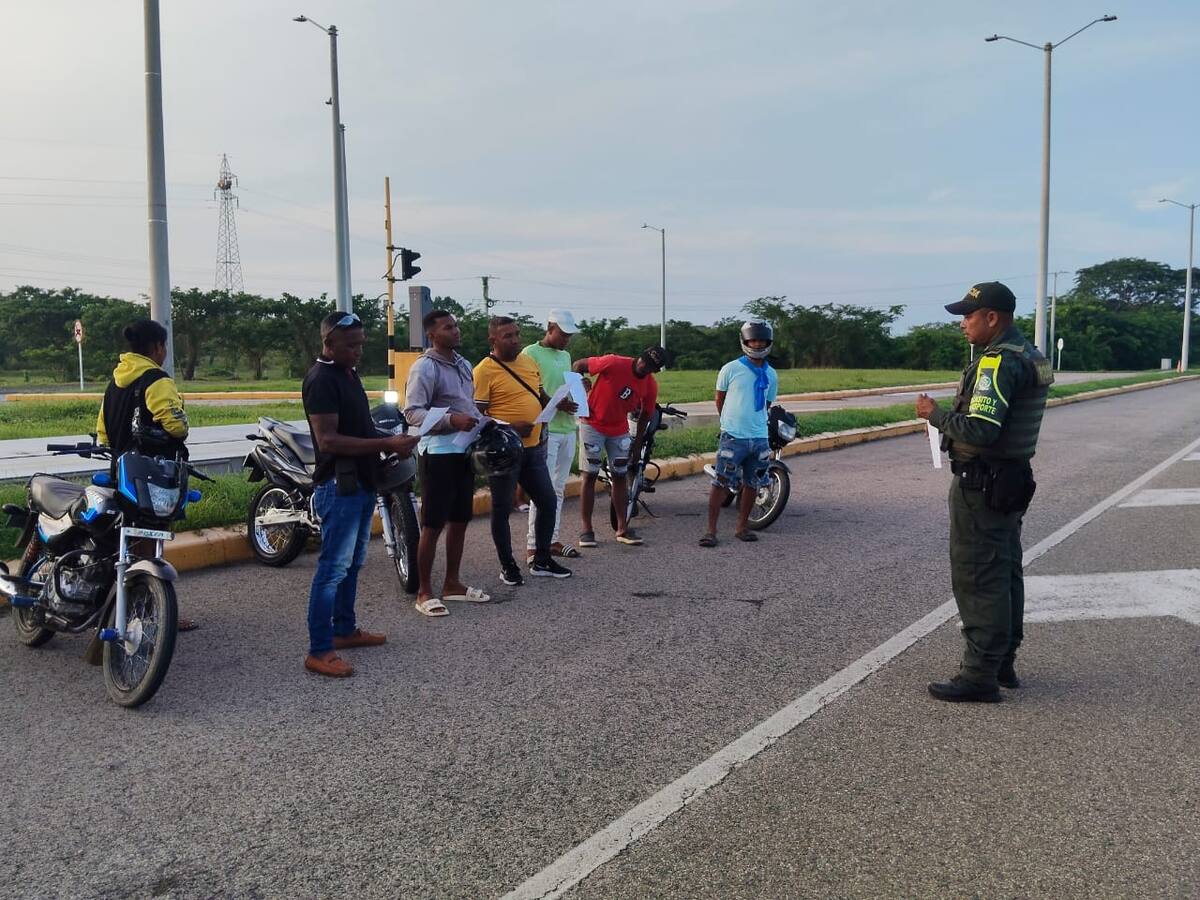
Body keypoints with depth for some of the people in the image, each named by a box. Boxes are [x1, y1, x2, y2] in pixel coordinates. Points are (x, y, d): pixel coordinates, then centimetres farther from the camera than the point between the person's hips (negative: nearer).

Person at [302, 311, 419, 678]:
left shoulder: (349, 374, 15)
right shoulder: (321, 380, -16)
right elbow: (327, 440, -23)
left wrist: (390, 441, 6)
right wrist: (386, 444, -25)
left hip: (361, 482, 10)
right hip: (339, 486, -10)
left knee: (353, 564, 18)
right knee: (333, 568, -7)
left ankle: (344, 629, 30)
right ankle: (319, 651, -3)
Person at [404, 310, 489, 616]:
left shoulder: (463, 364, 14)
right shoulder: (424, 367, -12)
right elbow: (412, 412, -19)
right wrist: (451, 420, -29)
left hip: (464, 451, 8)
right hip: (438, 453, -8)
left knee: (460, 520, 15)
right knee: (433, 525, -4)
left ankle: (452, 583, 27)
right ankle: (424, 592, 5)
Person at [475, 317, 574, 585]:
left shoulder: (529, 361, 11)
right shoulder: (484, 371, -11)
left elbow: (541, 397, 23)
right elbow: (478, 414, -14)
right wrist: (508, 428, -24)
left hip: (533, 448, 7)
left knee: (548, 503, 12)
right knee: (502, 509, 5)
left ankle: (541, 561, 26)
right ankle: (508, 566, 19)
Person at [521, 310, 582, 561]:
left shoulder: (565, 356, 18)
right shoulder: (530, 354, -7)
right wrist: (556, 404, -21)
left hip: (567, 429, 8)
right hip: (544, 430, -8)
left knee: (558, 488, 12)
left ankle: (552, 539, 21)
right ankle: (533, 545, -3)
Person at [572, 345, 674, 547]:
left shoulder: (651, 386, -10)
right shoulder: (614, 363, -23)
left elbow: (645, 414, 5)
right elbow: (577, 365, -13)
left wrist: (638, 443, 8)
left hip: (619, 430, 4)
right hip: (593, 425, -4)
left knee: (620, 477, 7)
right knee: (590, 476, -3)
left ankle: (622, 529, 16)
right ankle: (587, 530, 1)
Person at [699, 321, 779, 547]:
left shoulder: (771, 375, 9)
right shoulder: (731, 369, -4)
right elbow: (720, 399, 8)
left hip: (760, 438, 5)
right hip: (733, 437, -5)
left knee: (752, 484, 11)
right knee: (722, 483, -7)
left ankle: (742, 526, 24)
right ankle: (711, 530, -1)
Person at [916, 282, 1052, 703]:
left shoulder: (998, 361, -19)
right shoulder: (1029, 356, 13)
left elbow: (980, 430, -28)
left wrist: (935, 414, -14)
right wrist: (952, 415, 11)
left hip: (982, 485, -10)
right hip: (1012, 479, 10)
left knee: (977, 578, -5)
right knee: (1004, 573, 16)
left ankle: (980, 675, 1)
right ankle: (1002, 663, 27)